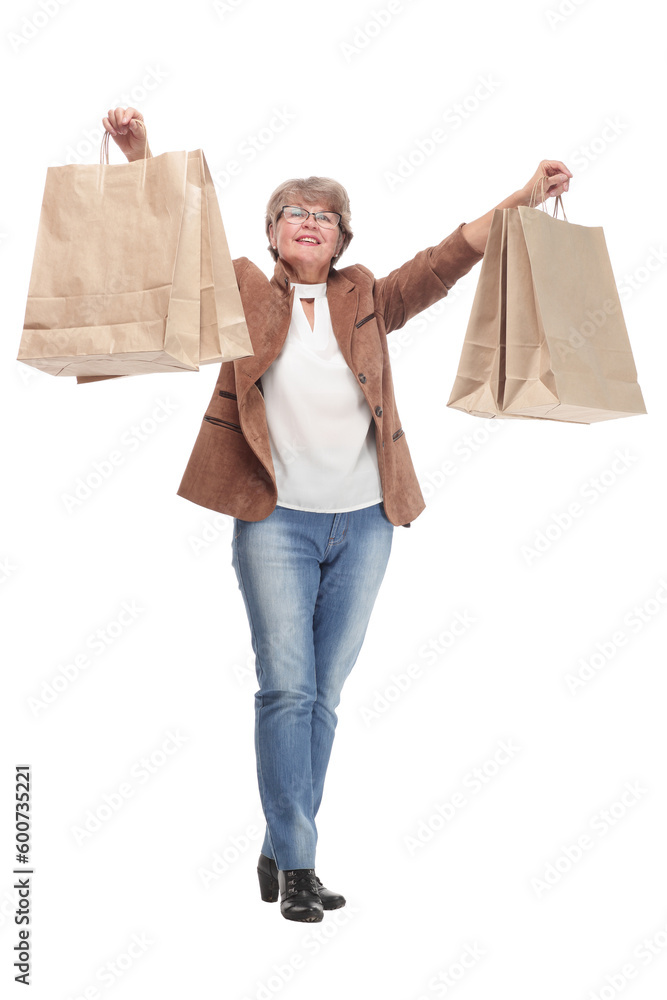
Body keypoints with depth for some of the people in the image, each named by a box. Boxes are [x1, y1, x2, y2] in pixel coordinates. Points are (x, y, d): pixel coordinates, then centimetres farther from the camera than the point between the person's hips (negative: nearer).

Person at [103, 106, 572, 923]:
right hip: (276, 520, -3)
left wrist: (525, 197, -6)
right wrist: (139, 154, -14)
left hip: (363, 522, 3)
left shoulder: (367, 301, 12)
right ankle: (296, 867, -1)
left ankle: (279, 853, 18)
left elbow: (450, 257, 4)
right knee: (287, 688, -8)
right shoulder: (242, 293, 8)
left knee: (324, 693, 7)